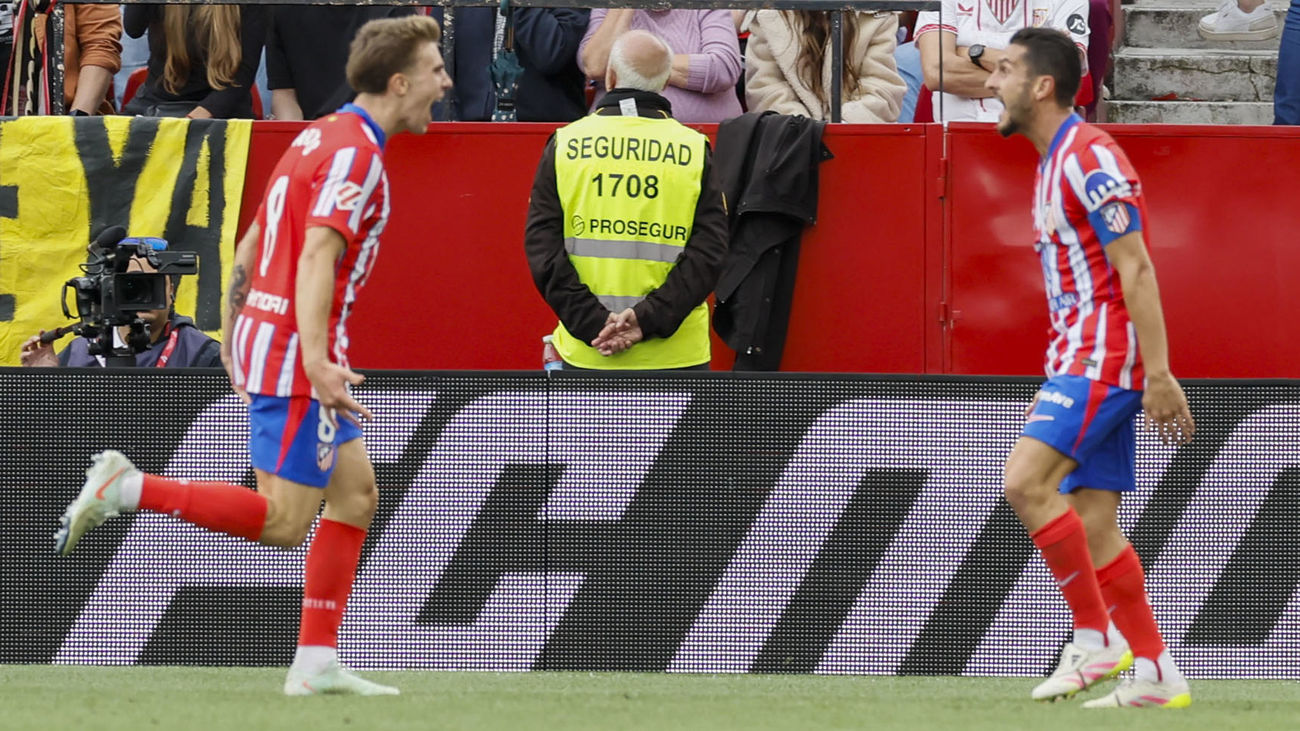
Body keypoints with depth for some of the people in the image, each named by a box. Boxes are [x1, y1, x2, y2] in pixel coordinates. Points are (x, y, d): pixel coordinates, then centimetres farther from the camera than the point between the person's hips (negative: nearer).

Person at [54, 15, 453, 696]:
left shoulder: (321, 137, 15)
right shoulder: (354, 150, -15)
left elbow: (249, 247, 19)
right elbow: (317, 255, -26)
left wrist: (233, 340, 25)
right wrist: (316, 360, -32)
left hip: (262, 333, 10)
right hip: (293, 352, -10)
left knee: (356, 492, 11)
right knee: (285, 522, -7)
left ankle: (316, 664, 10)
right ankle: (125, 487, -9)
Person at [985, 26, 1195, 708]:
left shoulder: (1089, 155, -12)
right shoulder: (1054, 162, 18)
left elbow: (1136, 269, -17)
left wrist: (1159, 374, -22)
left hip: (1104, 351, -10)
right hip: (1079, 356, 10)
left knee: (1027, 480, -21)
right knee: (1093, 527, 5)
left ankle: (1096, 638, -16)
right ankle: (1155, 674, 7)